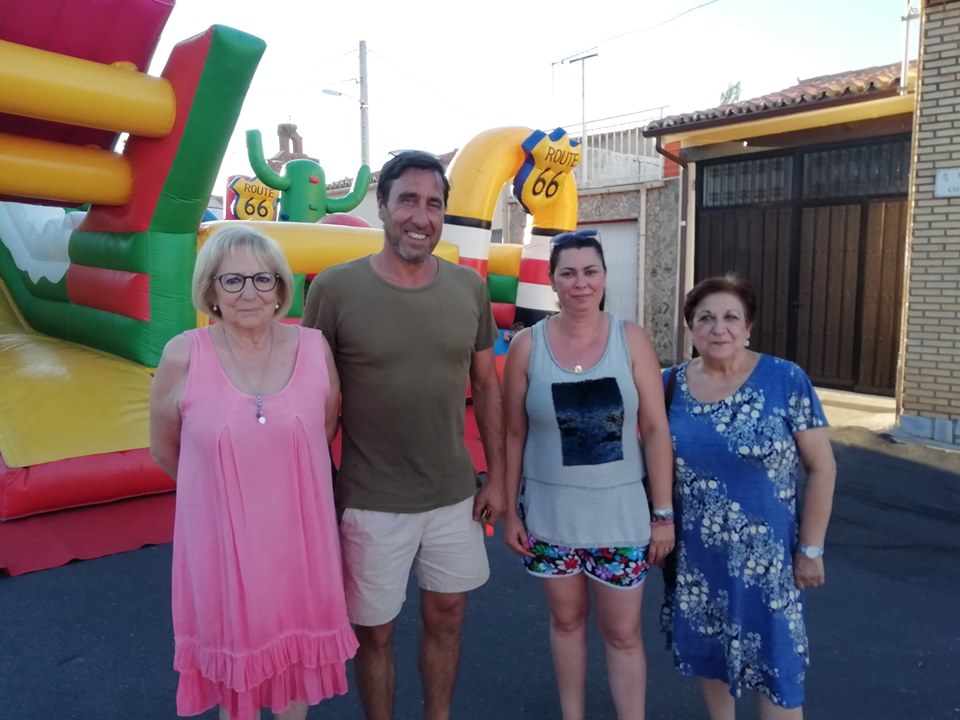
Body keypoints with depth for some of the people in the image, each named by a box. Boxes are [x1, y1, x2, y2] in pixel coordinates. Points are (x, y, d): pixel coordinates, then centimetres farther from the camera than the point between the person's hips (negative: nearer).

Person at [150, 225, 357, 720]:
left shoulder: (314, 349, -9)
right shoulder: (182, 357, -13)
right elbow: (164, 450, 2)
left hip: (298, 535, 2)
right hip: (220, 538, -1)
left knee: (295, 649, 21)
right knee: (235, 654, 19)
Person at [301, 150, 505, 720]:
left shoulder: (469, 287, -2)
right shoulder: (335, 288, -12)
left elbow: (486, 385, 6)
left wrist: (496, 477, 6)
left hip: (455, 495, 3)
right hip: (370, 502, -3)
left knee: (447, 617, 19)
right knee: (375, 630, 14)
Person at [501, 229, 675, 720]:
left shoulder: (631, 339, -7)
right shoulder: (527, 346, -6)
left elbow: (655, 430, -4)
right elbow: (514, 435, -1)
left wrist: (663, 513, -5)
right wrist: (510, 511, 0)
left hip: (620, 511, 0)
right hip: (549, 512, 1)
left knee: (623, 632, 11)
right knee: (566, 619, 19)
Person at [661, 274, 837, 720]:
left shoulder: (786, 381, -12)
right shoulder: (672, 384, -3)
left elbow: (822, 468, -8)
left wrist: (811, 549, -8)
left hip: (765, 554, -3)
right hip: (694, 554, 3)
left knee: (774, 662, 8)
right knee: (707, 651, 19)